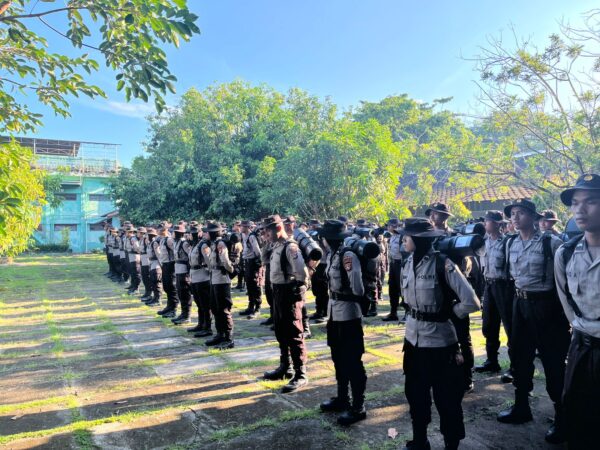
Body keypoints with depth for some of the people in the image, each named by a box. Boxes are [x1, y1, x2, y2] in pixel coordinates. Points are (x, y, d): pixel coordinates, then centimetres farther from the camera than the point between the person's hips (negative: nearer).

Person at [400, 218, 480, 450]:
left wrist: (448, 313, -6)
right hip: (413, 337, 6)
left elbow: (471, 302, -19)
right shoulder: (409, 262, 1)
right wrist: (414, 314, 9)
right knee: (415, 393, 18)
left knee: (446, 398, 10)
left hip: (439, 340, -6)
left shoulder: (443, 264, -17)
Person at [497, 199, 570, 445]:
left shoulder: (551, 242, -14)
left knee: (553, 361, 4)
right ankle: (521, 407, 31)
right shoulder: (511, 244, 5)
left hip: (546, 304, -6)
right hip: (520, 304, 6)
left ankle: (562, 418, 20)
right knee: (520, 356, 15)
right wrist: (520, 293, 16)